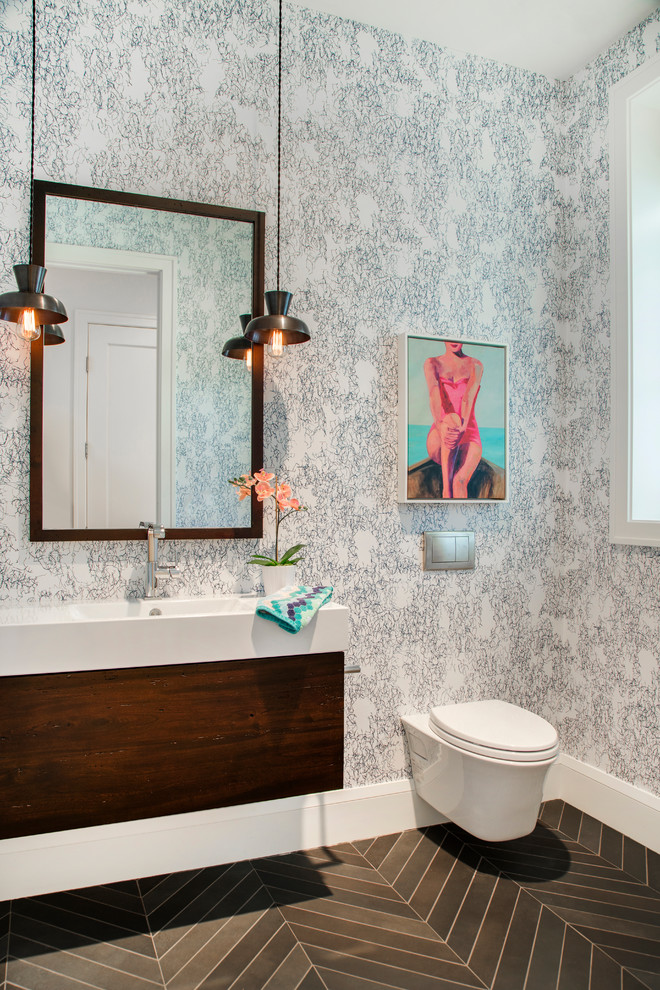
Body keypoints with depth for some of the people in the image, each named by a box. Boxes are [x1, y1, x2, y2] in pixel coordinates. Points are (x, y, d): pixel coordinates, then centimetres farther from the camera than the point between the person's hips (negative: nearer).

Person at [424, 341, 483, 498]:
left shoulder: (476, 366, 8)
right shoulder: (432, 364, 8)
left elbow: (469, 395, -13)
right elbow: (433, 391, -14)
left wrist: (463, 425, -33)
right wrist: (439, 423, -35)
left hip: (469, 437, 1)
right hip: (438, 439, 0)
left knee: (460, 481, -29)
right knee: (452, 419, -36)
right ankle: (446, 490, -41)